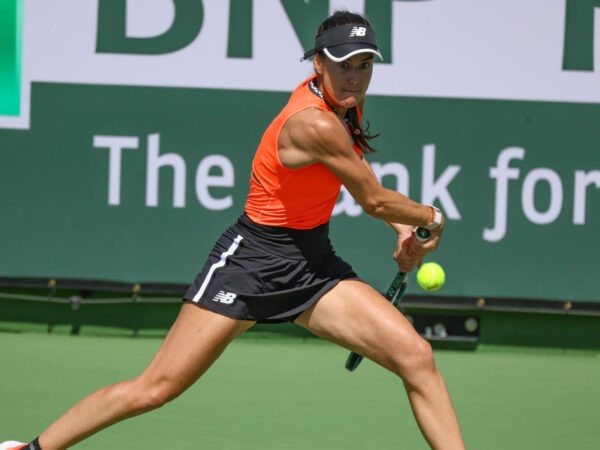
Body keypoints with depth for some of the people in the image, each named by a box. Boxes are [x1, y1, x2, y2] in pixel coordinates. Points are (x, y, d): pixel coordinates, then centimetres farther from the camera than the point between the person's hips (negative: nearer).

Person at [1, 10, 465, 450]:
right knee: (153, 389, -6)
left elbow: (368, 191, 22)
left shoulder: (348, 102, 1)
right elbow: (374, 200, -14)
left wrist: (403, 230, 11)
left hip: (314, 265, 8)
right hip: (252, 261, -8)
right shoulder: (315, 123, -26)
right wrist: (431, 217, 4)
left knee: (416, 356, -8)